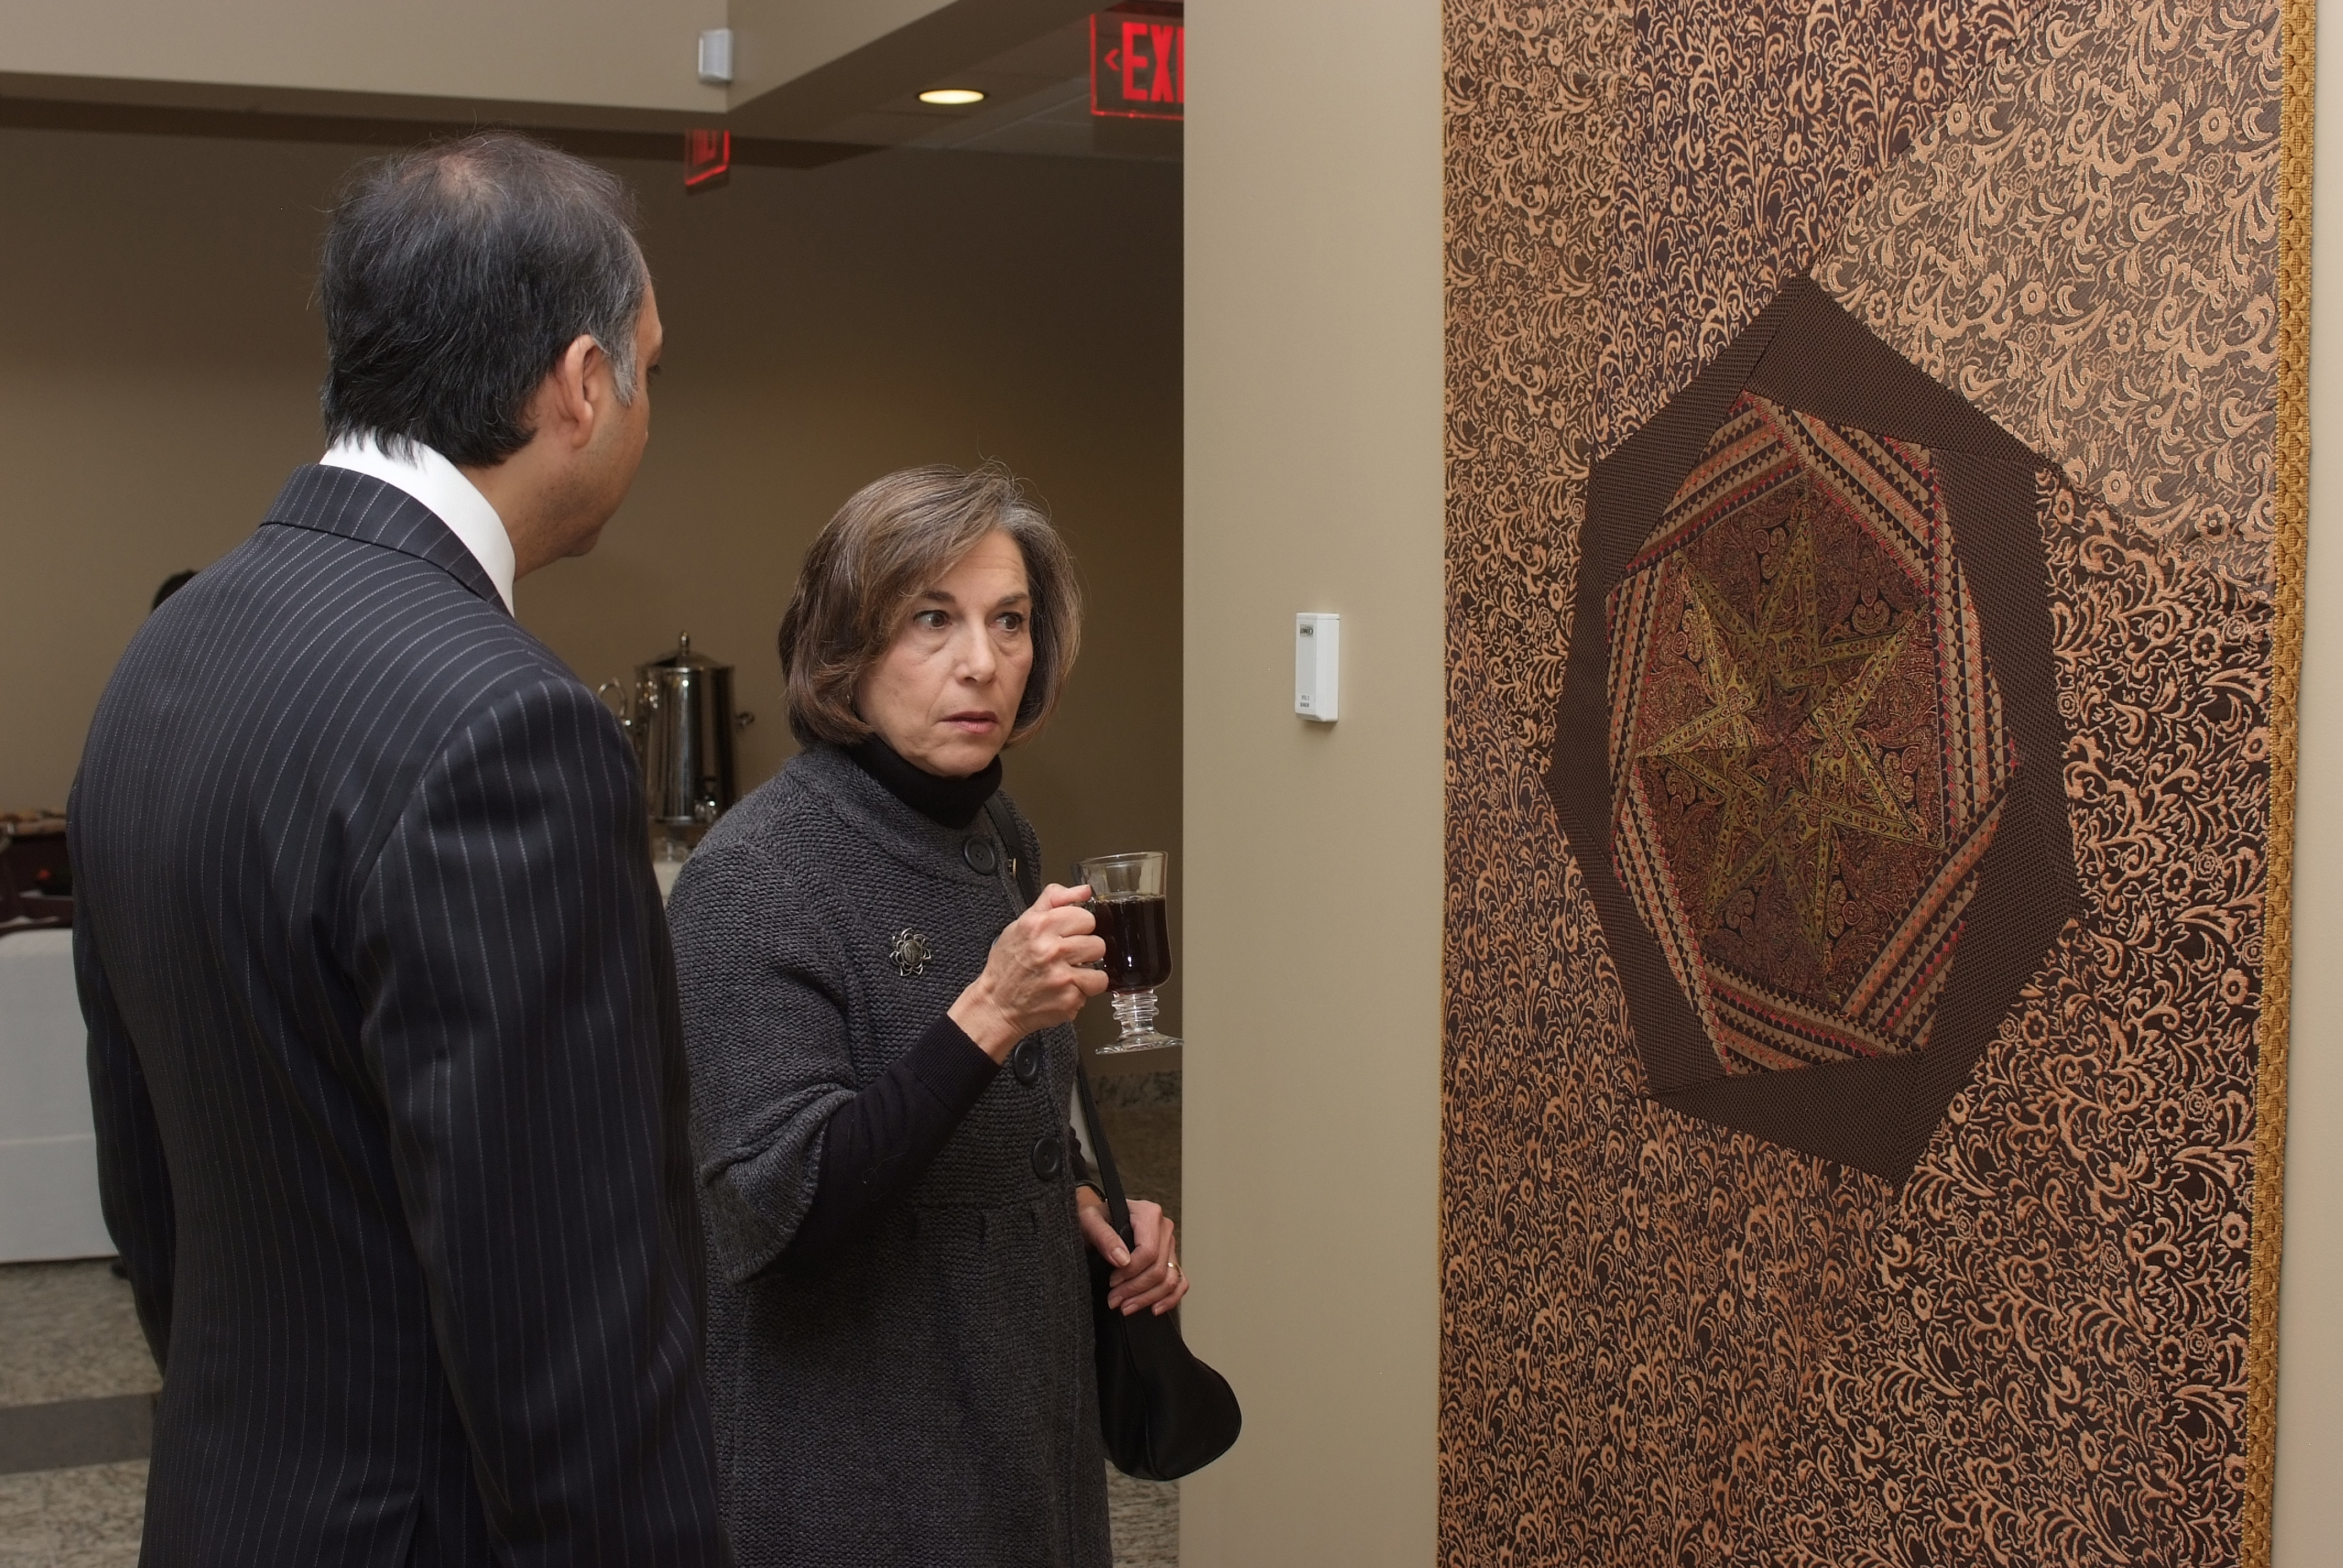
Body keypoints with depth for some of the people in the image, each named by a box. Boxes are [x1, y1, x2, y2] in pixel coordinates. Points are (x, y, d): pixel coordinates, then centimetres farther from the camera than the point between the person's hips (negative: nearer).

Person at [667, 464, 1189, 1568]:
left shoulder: (996, 843, 4)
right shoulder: (756, 878, -19)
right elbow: (781, 1217, -25)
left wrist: (1075, 1202, 0)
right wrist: (985, 1017, -31)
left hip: (1017, 1422, 7)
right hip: (854, 1469, -7)